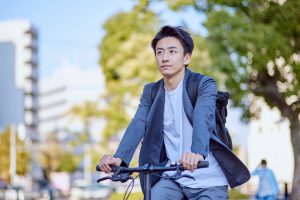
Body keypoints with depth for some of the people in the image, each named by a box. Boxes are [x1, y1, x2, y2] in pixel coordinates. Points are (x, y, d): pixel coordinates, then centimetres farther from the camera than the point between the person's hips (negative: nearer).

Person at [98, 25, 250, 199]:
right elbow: (138, 125, -9)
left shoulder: (204, 85, -7)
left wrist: (198, 153, -46)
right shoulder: (151, 91, 6)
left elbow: (202, 119, -25)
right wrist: (119, 157, -28)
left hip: (208, 180, -3)